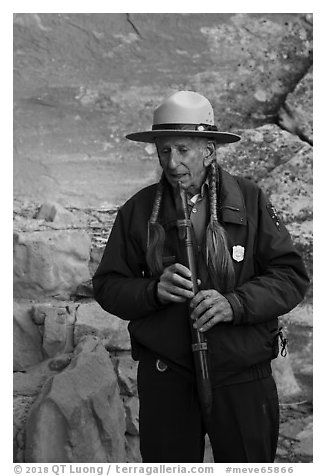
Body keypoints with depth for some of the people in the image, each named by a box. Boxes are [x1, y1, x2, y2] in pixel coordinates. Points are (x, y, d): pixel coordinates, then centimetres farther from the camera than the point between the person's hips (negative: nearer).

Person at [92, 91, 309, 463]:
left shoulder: (250, 201, -2)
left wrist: (235, 303, -21)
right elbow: (107, 286, 4)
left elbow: (291, 276, -4)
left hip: (242, 376, 0)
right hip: (164, 376, 1)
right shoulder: (137, 210, 2)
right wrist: (154, 290, -16)